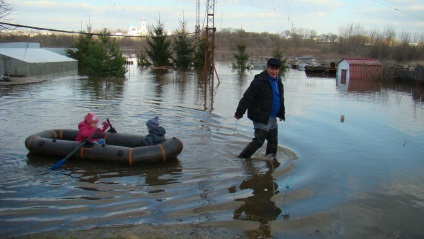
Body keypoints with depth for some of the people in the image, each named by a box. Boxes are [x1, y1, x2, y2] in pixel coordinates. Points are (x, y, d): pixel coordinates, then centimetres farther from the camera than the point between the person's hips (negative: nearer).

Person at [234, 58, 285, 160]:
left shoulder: (278, 81, 10)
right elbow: (247, 98, -19)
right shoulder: (259, 81, -18)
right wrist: (239, 113, -19)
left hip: (272, 118, 8)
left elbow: (280, 99, 25)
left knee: (273, 140, 16)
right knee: (258, 141, -8)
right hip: (261, 118, -8)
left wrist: (281, 113, 30)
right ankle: (242, 158, 4)